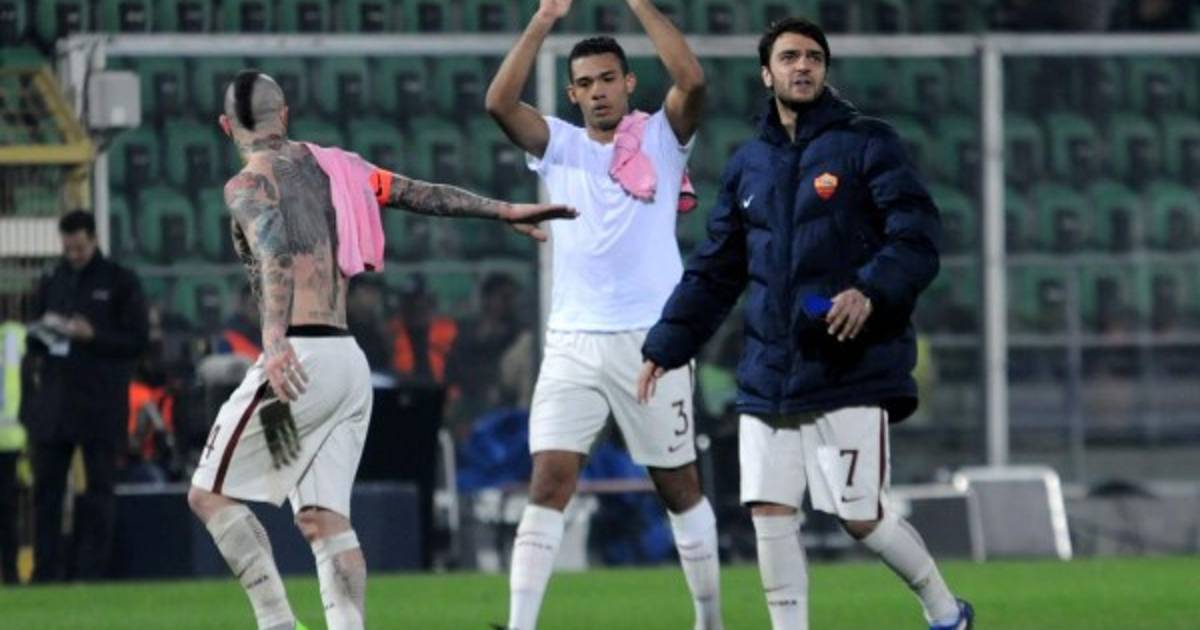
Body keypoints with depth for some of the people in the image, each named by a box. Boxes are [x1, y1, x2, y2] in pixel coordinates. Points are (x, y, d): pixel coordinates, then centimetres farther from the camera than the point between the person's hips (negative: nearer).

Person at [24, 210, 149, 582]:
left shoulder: (120, 283, 2)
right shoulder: (52, 283, 15)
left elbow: (137, 341, -3)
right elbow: (34, 342, 18)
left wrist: (93, 336, -17)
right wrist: (42, 335, -5)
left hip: (100, 406, -4)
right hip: (53, 398, 4)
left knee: (98, 492, 0)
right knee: (46, 489, 1)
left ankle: (91, 572, 2)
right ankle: (46, 572, 5)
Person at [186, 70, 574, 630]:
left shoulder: (249, 183, -5)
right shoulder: (330, 165, 17)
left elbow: (276, 253, -23)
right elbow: (424, 194, 20)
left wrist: (274, 339, -36)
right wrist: (505, 211, 29)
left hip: (299, 357, -8)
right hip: (350, 361, 8)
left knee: (209, 495, 1)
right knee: (324, 516, 6)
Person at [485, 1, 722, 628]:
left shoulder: (661, 138, 3)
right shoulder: (559, 146, 9)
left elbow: (692, 81, -15)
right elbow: (500, 103, -7)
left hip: (653, 337, -1)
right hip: (573, 341, 1)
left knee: (679, 485, 8)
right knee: (549, 481, -10)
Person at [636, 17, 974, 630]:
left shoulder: (867, 144, 0)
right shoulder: (747, 164, 15)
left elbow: (919, 235, -10)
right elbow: (713, 272, 21)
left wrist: (872, 290, -27)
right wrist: (665, 346, 14)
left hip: (851, 368, -5)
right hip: (768, 374, 5)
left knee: (861, 515, -5)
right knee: (769, 512, -3)